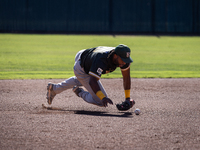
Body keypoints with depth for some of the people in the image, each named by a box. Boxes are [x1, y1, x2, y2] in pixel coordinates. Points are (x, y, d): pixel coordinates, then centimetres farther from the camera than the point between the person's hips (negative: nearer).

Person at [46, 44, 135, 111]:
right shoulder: (101, 60, -46)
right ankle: (80, 93, 13)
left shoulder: (122, 57, -27)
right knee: (101, 101, -13)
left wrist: (127, 98, -19)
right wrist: (103, 97, -60)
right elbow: (92, 81, -47)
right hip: (81, 70, -7)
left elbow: (126, 77, -18)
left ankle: (54, 88, 56)